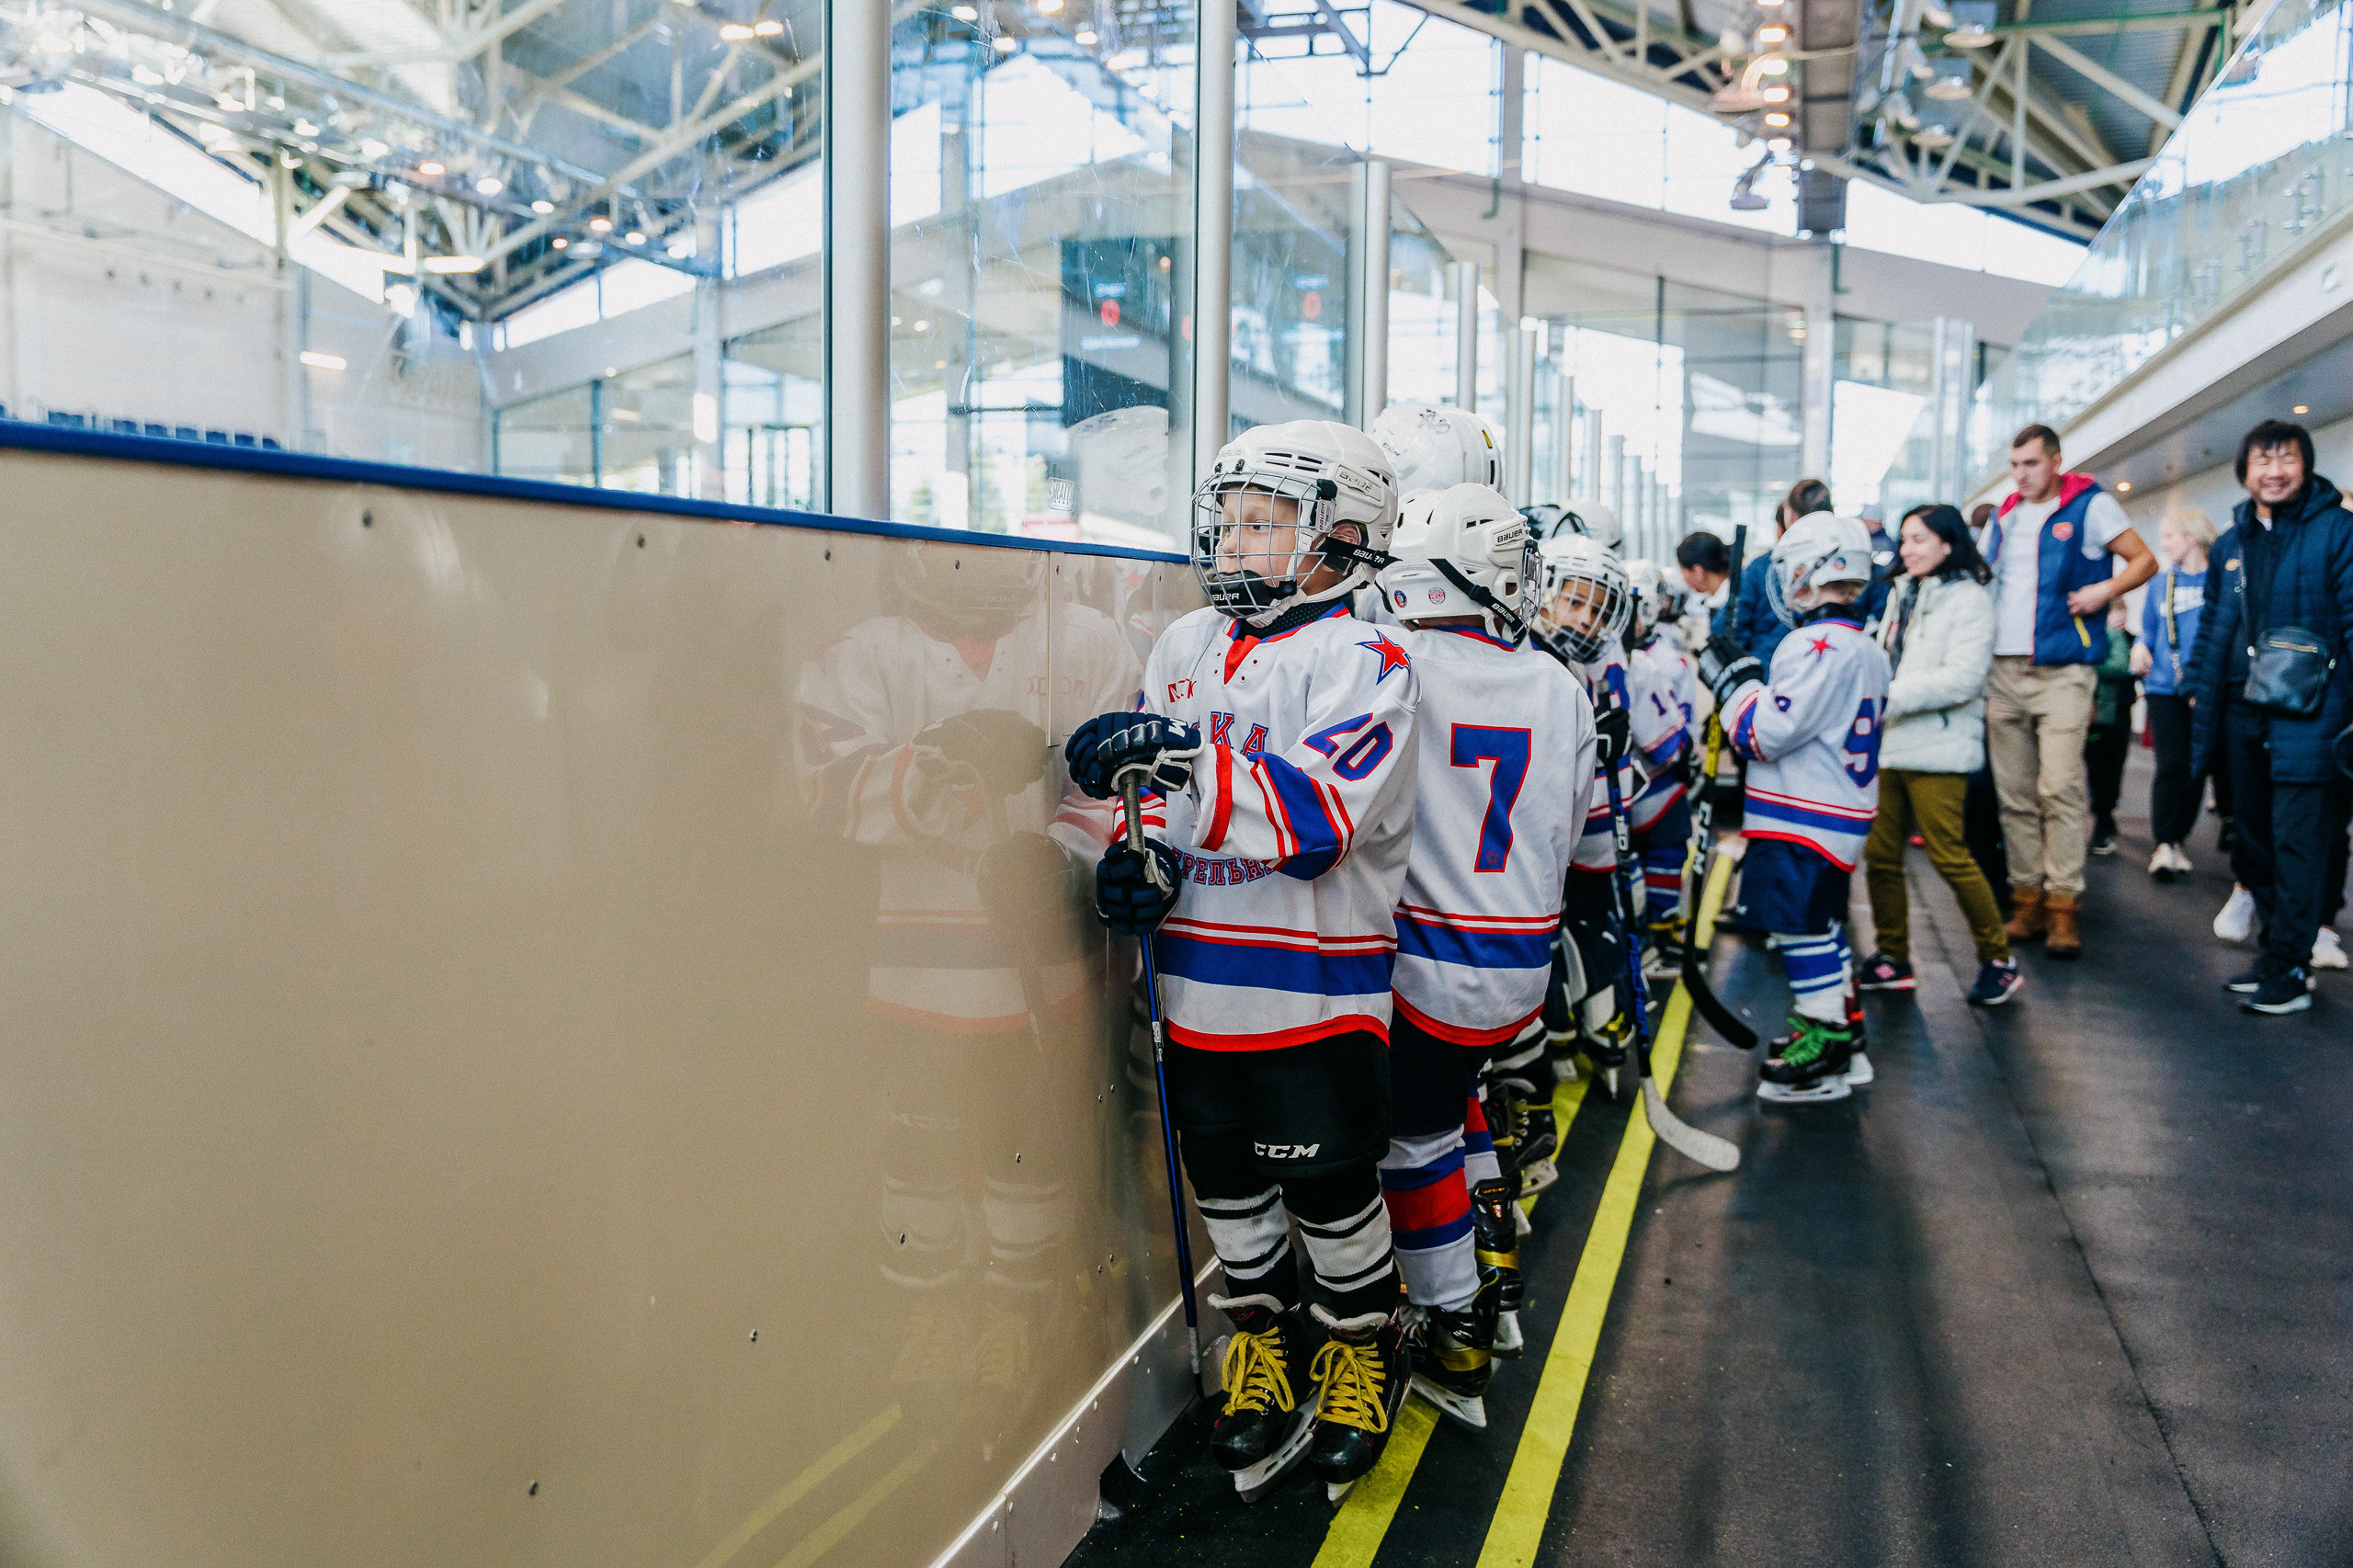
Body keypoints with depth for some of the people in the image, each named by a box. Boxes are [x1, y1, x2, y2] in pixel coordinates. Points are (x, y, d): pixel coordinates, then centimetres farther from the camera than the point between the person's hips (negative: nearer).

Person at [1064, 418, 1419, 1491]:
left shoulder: (1361, 661, -12)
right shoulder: (1185, 647, 8)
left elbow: (1319, 814, -27)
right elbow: (1159, 786, 16)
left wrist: (1182, 760, -35)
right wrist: (1139, 855, -5)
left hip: (1317, 991, -5)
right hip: (1201, 982, 6)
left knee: (1333, 1190, 8)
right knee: (1226, 1180, 18)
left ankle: (1361, 1346, 34)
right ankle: (1262, 1340, 40)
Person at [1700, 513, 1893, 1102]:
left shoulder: (1818, 645, -20)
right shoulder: (1866, 650, 12)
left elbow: (1768, 732, -23)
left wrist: (1734, 678, -9)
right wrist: (1748, 678, 16)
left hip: (1803, 824, -10)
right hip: (1841, 812, 10)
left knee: (1804, 929, -2)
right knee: (1820, 925, 20)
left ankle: (1825, 1056, 6)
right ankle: (1837, 1026, 31)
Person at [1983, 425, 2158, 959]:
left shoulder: (2089, 505, 2)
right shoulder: (2003, 520, 17)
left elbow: (2145, 560, 5)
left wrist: (2105, 589, -14)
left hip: (2062, 673, -5)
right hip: (2003, 670, 5)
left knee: (2059, 789, -11)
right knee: (2014, 794, 5)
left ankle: (2063, 905, -6)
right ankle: (2027, 899, 11)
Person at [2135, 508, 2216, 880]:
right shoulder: (2160, 583, 12)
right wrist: (2140, 650, -5)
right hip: (2164, 687, 1)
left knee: (2196, 766, 5)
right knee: (2171, 765, -11)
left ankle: (2178, 840, 16)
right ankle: (2163, 846, -10)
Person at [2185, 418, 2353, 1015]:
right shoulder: (2230, 544, 14)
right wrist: (2200, 690, 16)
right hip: (2243, 713, 6)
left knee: (2298, 846, -5)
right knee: (2256, 841, 13)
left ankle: (2289, 972, 1)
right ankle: (2278, 950, 25)